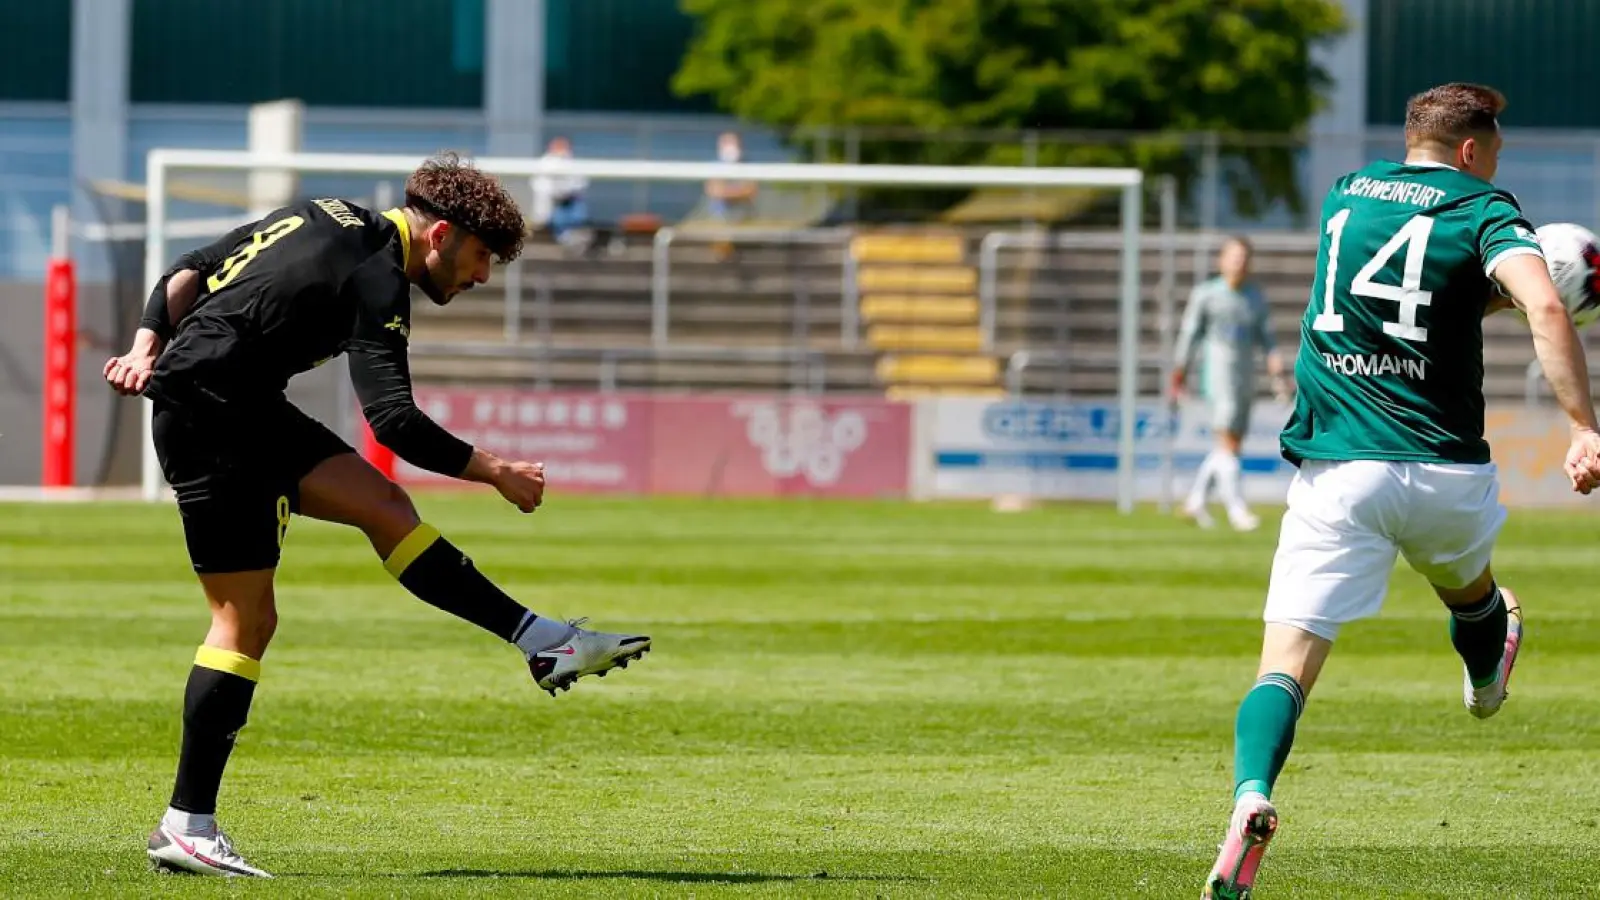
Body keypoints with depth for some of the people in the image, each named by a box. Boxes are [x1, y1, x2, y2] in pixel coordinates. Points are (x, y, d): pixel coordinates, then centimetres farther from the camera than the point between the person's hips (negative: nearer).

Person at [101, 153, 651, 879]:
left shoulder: (326, 218, 14)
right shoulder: (375, 279, -15)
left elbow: (189, 271, 15)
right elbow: (393, 419, -23)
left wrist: (148, 348, 9)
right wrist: (494, 472, -15)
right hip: (210, 420, -10)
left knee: (382, 505, 6)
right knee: (245, 619, -8)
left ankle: (544, 642, 6)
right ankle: (186, 825, -6)